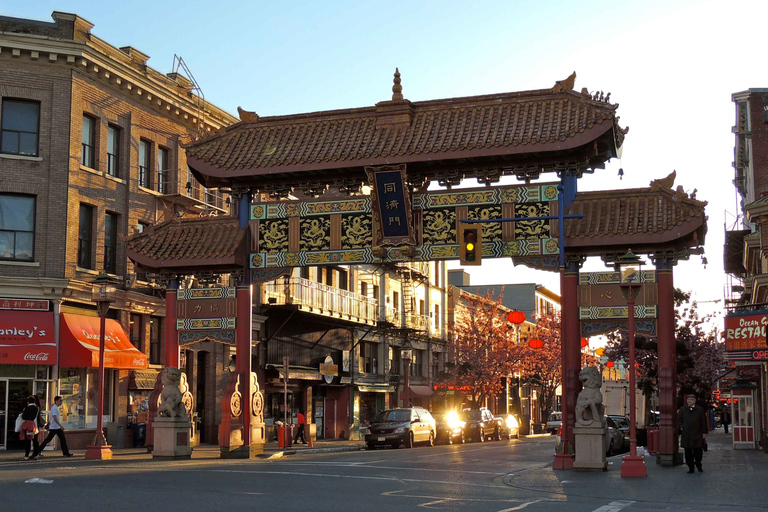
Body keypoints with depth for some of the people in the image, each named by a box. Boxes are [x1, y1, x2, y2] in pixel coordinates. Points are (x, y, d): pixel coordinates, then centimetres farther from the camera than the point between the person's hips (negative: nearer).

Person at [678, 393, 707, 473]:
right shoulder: (682, 409, 10)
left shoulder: (700, 410, 6)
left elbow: (703, 422, 6)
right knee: (688, 452, 2)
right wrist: (682, 427, 0)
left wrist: (704, 432, 2)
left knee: (698, 451, -2)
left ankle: (698, 465, 22)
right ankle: (690, 467, 11)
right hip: (686, 434, 1)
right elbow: (679, 420, 15)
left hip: (697, 434, -1)